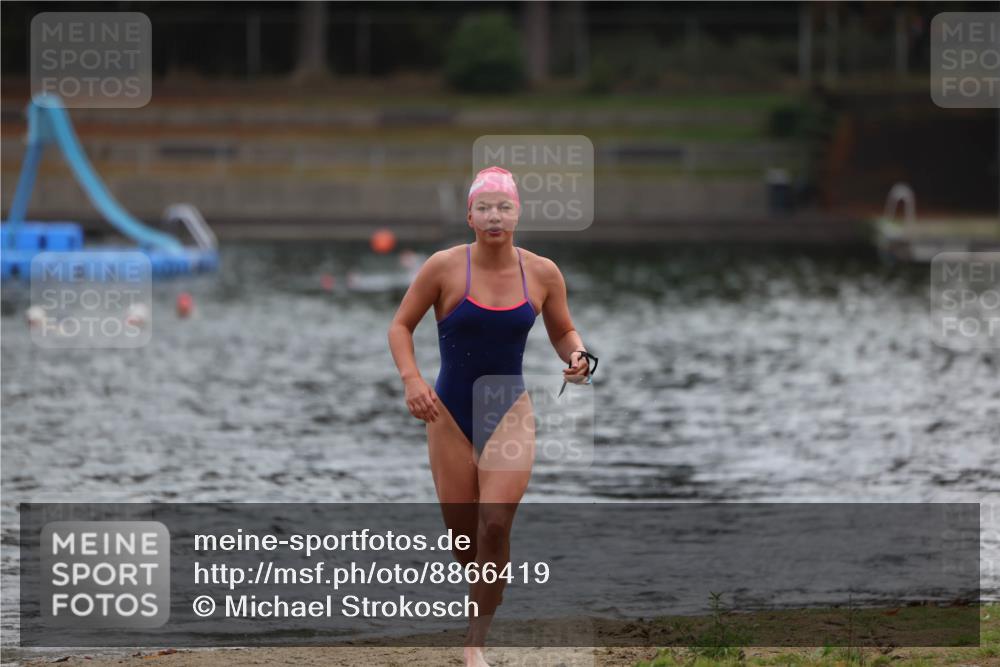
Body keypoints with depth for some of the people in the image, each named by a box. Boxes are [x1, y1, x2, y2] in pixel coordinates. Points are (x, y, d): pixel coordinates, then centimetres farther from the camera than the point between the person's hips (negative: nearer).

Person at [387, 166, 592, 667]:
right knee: (462, 534, 5)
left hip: (510, 413, 0)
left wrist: (575, 357, -10)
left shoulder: (542, 273, -3)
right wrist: (411, 380, -17)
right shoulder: (444, 267, -10)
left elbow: (563, 332, 12)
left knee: (496, 523, -18)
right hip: (451, 414, 0)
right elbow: (401, 326, -1)